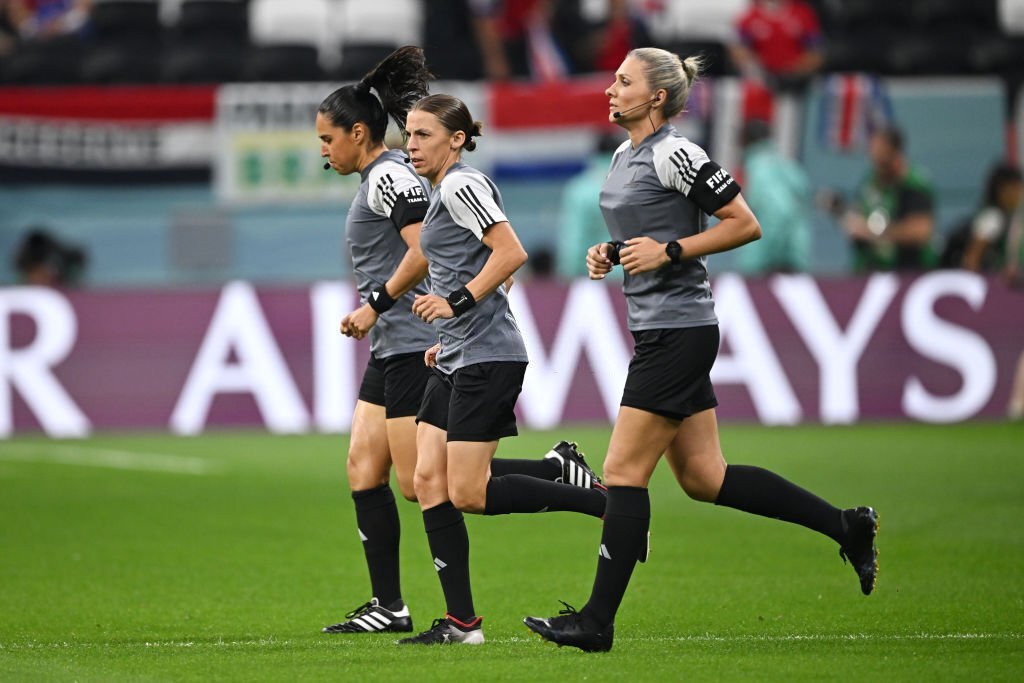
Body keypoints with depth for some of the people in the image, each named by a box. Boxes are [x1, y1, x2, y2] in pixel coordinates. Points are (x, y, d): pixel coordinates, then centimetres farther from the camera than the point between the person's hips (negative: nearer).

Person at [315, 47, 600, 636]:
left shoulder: (388, 176, -12)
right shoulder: (381, 178, 18)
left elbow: (425, 250, -24)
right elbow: (424, 250, 23)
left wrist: (375, 305, -17)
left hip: (416, 345, -11)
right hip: (394, 347, 11)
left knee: (423, 483, -11)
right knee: (364, 469, 5)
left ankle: (555, 471, -5)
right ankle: (389, 607, 5)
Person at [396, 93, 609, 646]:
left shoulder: (460, 185, -10)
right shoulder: (443, 191, 19)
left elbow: (511, 252, -21)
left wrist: (457, 302, -22)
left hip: (486, 358, -10)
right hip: (457, 360, 10)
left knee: (467, 494, -11)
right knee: (428, 482, 2)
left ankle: (601, 497, -2)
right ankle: (461, 621, 3)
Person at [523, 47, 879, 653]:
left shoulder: (675, 155, -14)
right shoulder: (626, 155, 14)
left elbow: (745, 224, -15)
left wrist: (668, 251, -19)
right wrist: (612, 252, 8)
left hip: (678, 333, -10)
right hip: (660, 330, 10)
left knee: (625, 472, -7)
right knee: (703, 479, 10)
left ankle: (598, 621, -3)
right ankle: (846, 526, 18)